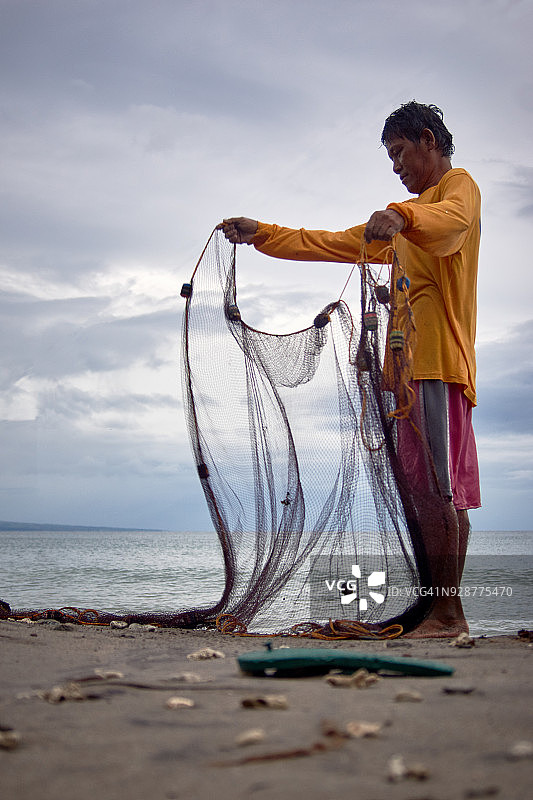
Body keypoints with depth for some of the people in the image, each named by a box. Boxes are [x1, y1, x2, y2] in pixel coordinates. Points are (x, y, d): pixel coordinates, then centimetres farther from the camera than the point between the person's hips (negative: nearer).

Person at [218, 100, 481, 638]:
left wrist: (402, 216, -41)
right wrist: (262, 234, 28)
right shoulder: (399, 228, 33)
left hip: (438, 361, -8)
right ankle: (442, 611, 0)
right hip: (408, 365, 8)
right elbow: (333, 244, 34)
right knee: (433, 491, 2)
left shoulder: (459, 187, 5)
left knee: (435, 488, -15)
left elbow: (453, 218, -20)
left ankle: (448, 612, -16)